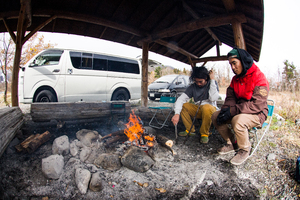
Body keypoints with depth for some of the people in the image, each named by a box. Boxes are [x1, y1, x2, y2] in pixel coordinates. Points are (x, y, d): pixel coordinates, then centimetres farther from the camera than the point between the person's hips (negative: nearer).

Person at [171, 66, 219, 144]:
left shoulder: (213, 83, -7)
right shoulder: (193, 87, -2)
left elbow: (213, 98, -25)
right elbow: (181, 99, -13)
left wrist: (212, 80, -22)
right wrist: (177, 113, -29)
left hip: (210, 109, -3)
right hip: (197, 109, 4)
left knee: (206, 107, -37)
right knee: (182, 106, -17)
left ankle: (204, 133, -16)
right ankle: (190, 130, -3)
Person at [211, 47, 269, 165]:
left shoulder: (259, 77, -17)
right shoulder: (235, 78, 7)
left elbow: (257, 104, -25)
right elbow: (230, 97, 6)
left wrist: (233, 110, -29)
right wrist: (225, 109, -16)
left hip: (256, 114, -7)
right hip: (238, 112, 8)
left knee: (238, 121, -37)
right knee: (215, 116, -7)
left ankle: (245, 150, -8)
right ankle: (232, 143, 9)